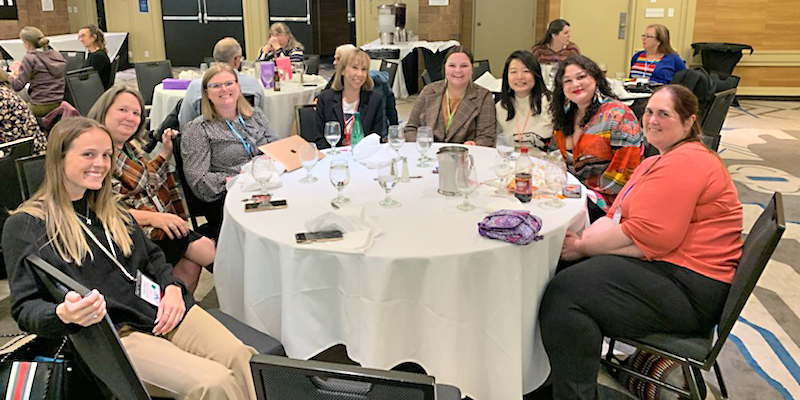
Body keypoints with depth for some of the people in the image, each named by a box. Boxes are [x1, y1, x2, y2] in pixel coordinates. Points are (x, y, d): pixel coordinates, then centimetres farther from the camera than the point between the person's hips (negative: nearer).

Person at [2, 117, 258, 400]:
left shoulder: (110, 210, 21)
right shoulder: (24, 227, 3)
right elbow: (25, 307, -1)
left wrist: (172, 287, 4)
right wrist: (63, 314, -25)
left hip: (163, 312, 6)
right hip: (114, 332, -5)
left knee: (239, 358, -22)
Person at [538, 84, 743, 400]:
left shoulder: (686, 164, -13)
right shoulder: (656, 162, 20)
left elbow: (644, 237, -22)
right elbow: (616, 218, 13)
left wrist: (582, 247, -13)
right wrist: (578, 239, -7)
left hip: (688, 289, -10)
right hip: (662, 268, 10)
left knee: (564, 294, -24)